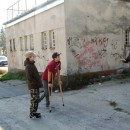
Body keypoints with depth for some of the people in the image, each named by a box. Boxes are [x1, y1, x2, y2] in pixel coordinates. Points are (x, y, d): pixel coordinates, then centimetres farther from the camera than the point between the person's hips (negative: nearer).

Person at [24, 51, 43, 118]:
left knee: (37, 99, 16)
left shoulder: (32, 64, 12)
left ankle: (34, 112, 28)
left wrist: (39, 83, 16)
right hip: (33, 86, -10)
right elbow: (29, 77, -24)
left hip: (36, 86, 10)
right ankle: (32, 114, 11)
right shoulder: (28, 66, -19)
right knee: (34, 100, -1)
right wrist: (34, 82, -19)